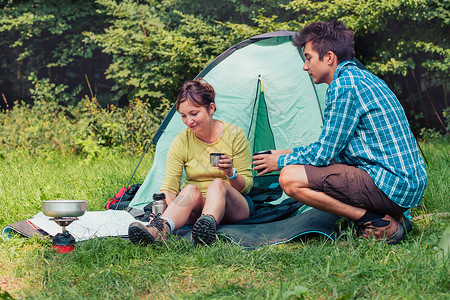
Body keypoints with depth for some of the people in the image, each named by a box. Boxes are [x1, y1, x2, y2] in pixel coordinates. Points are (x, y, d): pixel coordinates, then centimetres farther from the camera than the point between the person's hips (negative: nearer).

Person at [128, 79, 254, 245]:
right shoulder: (181, 142, -3)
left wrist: (231, 173, -25)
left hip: (233, 205, -1)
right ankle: (159, 229, -63)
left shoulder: (235, 135, -6)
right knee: (191, 190, -34)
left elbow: (246, 186, -3)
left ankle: (208, 224, -65)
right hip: (194, 207, 1)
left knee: (217, 184, -34)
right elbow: (169, 187, -10)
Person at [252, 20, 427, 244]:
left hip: (391, 185, -10)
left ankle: (381, 225, -12)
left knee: (290, 178, -15)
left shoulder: (344, 85, -14)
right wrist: (290, 153, 24)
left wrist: (281, 161, 4)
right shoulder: (362, 77, 18)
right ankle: (391, 215, 10)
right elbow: (332, 146, 26)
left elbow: (323, 153, -13)